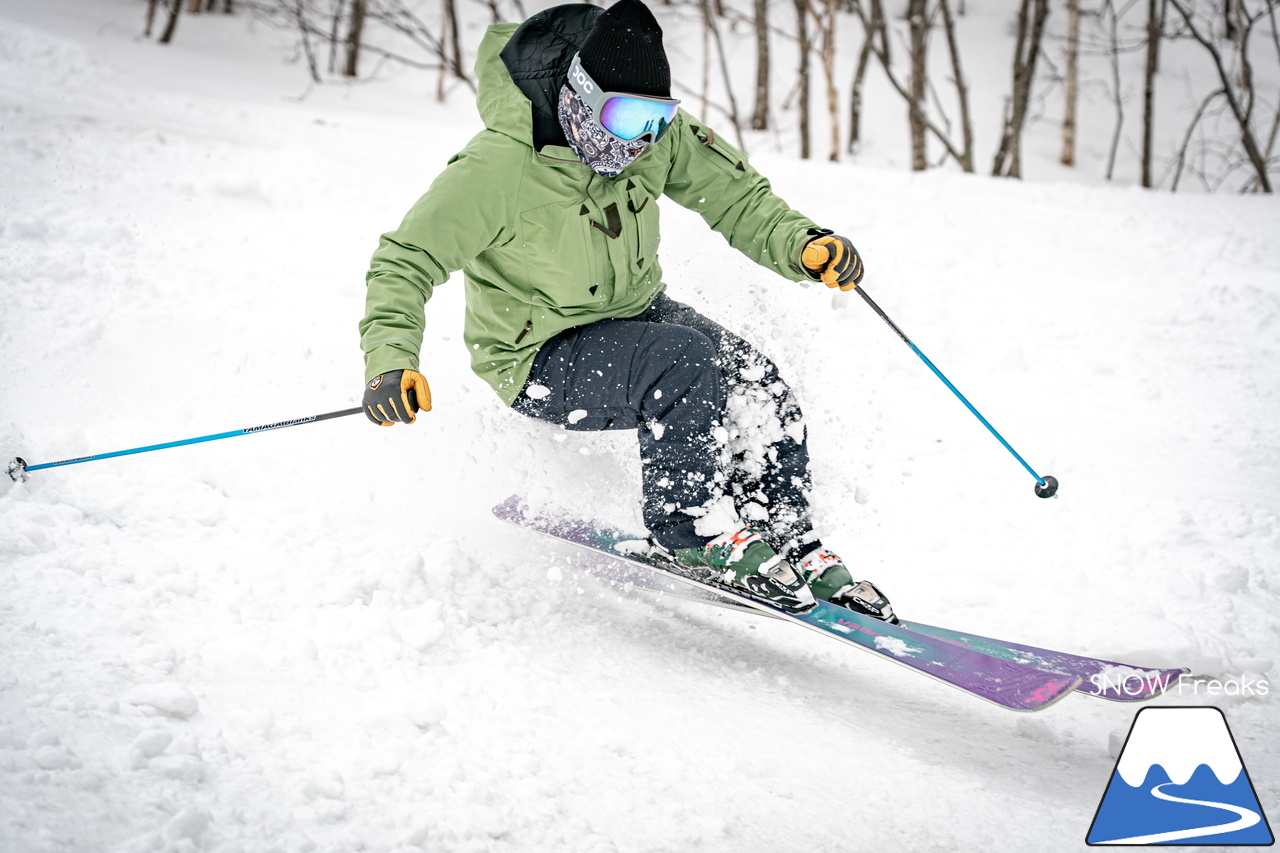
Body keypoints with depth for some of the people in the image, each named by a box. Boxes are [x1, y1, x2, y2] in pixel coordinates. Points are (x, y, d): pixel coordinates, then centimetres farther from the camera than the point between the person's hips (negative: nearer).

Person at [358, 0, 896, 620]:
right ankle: (691, 531, -13)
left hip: (635, 313, 6)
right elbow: (404, 263, -24)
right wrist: (390, 359, -41)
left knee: (762, 388, -15)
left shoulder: (655, 134, -12)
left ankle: (787, 547, 5)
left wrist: (801, 245, -22)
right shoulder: (497, 169, -28)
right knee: (685, 363, -32)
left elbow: (737, 197, -2)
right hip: (541, 359, -6)